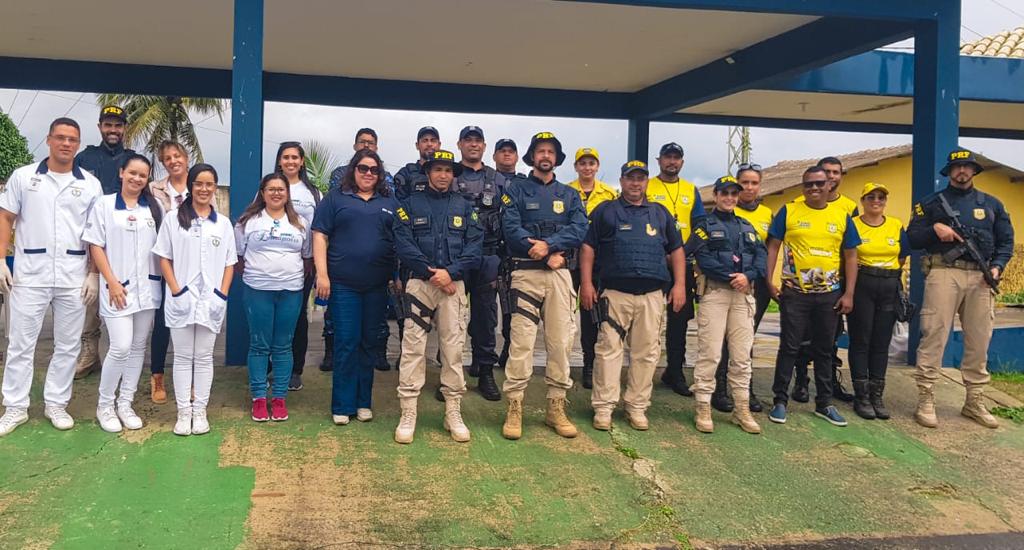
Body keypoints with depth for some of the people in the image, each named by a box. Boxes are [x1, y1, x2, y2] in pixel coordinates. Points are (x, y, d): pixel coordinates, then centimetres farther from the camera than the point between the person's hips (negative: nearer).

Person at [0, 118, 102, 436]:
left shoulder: (90, 184, 5)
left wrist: (94, 274, -1)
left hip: (74, 277, 1)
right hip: (29, 274, -1)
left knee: (68, 344, 8)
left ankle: (56, 404, 21)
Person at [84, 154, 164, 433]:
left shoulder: (155, 208, 8)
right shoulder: (104, 204, 1)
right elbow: (95, 246, -2)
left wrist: (164, 281, -1)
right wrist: (112, 282, -9)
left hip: (148, 287, 4)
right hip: (118, 287, -3)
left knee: (138, 347, 8)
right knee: (121, 347, -10)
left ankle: (125, 404, 18)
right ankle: (105, 405, 7)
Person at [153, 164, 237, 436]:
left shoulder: (223, 223, 8)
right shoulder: (174, 218, 2)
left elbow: (229, 263, 9)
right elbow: (164, 259, 1)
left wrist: (222, 294, -4)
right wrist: (176, 291, -9)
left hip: (211, 301, 1)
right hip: (181, 299, -1)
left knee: (204, 357, 6)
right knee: (183, 357, 4)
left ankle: (200, 411, 13)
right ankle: (183, 412, 10)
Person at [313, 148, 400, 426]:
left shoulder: (390, 203, 13)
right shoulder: (335, 198, 4)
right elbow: (320, 236, 0)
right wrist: (322, 274, -9)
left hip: (377, 286, 3)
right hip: (343, 284, -3)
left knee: (369, 343, 9)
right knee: (346, 343, -2)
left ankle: (363, 402, 19)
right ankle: (342, 405, 8)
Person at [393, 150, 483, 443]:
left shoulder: (465, 207, 12)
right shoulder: (411, 204, 8)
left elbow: (475, 245, 2)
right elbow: (404, 243, -3)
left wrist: (450, 272, -12)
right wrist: (430, 273, -12)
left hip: (454, 284, 1)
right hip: (419, 283, -1)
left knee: (454, 348, 3)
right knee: (413, 348, -4)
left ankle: (453, 413, 13)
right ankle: (408, 414, 2)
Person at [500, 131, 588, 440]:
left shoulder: (569, 195, 16)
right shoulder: (516, 190, 7)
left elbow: (579, 229, -1)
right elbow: (511, 228, -8)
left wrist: (548, 244, -17)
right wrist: (550, 254, -15)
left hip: (560, 274, 3)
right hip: (526, 273, -3)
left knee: (561, 341, 4)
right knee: (521, 342, -8)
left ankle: (557, 407, 13)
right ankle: (514, 408, 0)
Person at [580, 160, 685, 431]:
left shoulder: (660, 213, 18)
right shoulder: (605, 211, 9)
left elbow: (676, 250, 19)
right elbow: (588, 247, 5)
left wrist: (679, 284, 9)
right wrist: (586, 283, -4)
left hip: (652, 296, 3)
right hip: (613, 293, -3)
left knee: (647, 352, 4)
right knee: (609, 349, -5)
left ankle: (637, 407, 13)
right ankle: (603, 407, 1)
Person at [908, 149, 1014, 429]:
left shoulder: (992, 204, 18)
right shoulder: (932, 203, 10)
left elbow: (1006, 241, 16)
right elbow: (912, 237, 7)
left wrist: (997, 266, -1)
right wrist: (934, 229, -11)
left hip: (980, 277, 3)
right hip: (944, 274, -3)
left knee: (979, 341, 6)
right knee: (934, 337, -8)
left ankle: (975, 402, 17)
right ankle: (926, 401, -5)